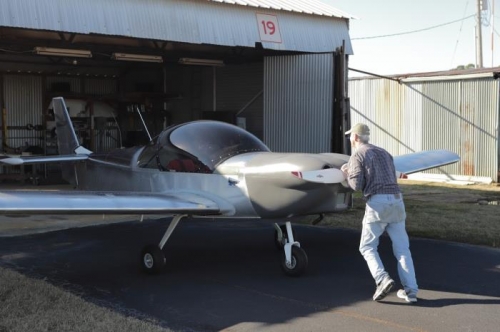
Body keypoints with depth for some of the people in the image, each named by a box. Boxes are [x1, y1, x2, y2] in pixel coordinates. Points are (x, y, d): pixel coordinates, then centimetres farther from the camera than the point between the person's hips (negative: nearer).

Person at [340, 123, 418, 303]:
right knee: (402, 248, 8)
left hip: (377, 204, -5)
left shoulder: (357, 155, 4)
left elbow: (357, 185, -6)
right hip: (396, 201, 6)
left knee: (367, 247, 7)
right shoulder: (384, 153, 25)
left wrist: (347, 174, 16)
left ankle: (383, 279, -14)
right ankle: (410, 290, 0)